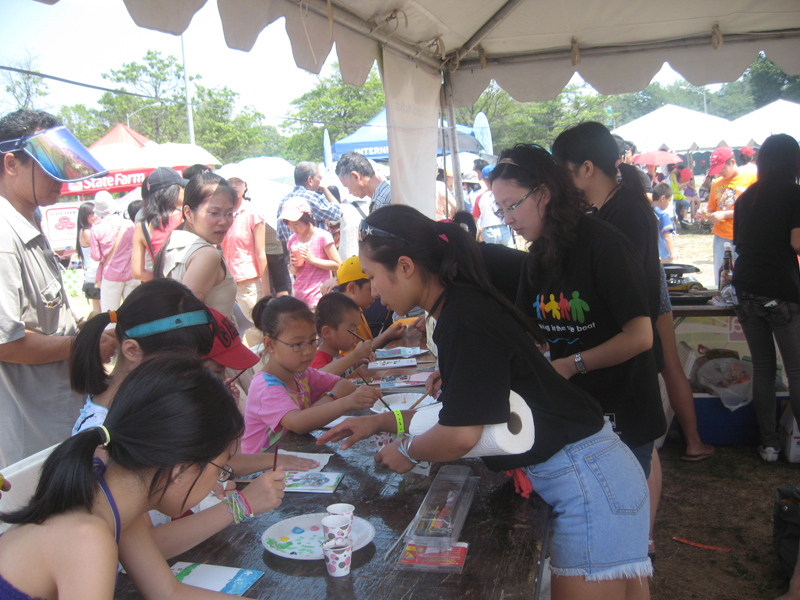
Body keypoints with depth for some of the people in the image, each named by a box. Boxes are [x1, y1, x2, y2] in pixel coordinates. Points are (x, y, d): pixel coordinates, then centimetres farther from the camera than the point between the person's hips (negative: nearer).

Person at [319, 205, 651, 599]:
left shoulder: (464, 318, -21)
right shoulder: (465, 305, 8)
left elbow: (460, 434, -23)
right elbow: (461, 410, 17)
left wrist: (407, 451, -3)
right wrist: (381, 421, 15)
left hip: (587, 481, -9)